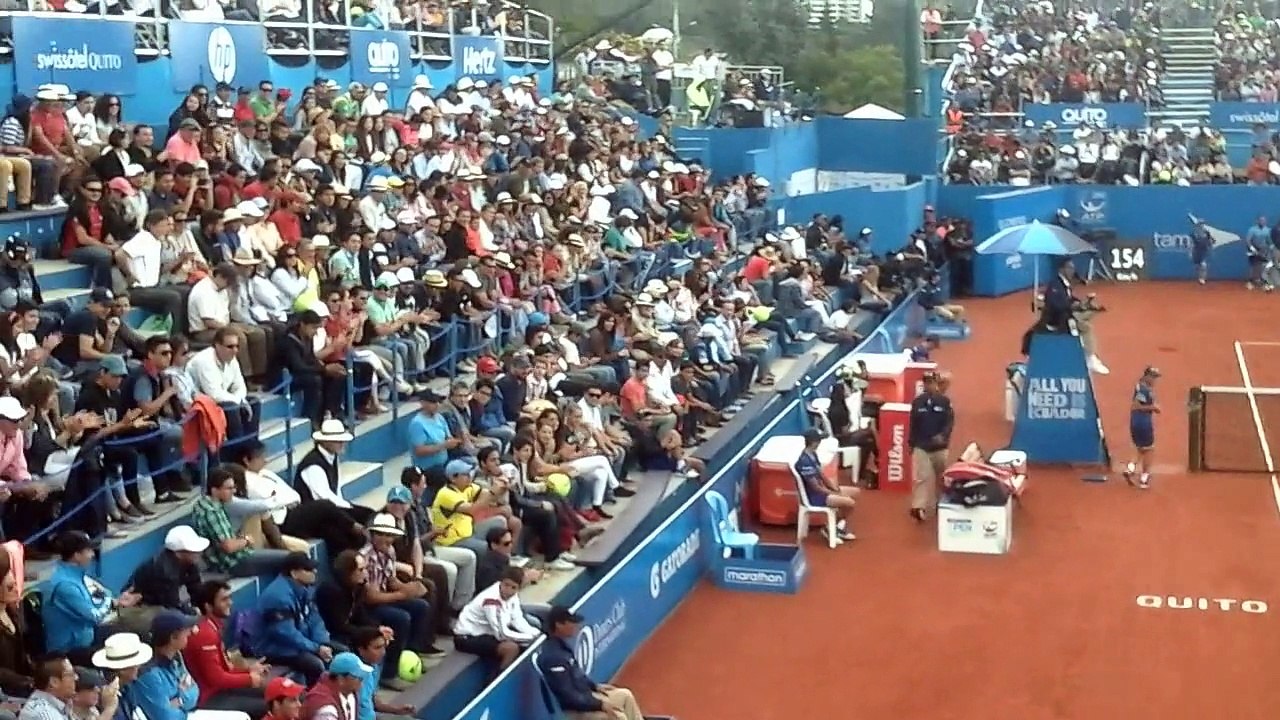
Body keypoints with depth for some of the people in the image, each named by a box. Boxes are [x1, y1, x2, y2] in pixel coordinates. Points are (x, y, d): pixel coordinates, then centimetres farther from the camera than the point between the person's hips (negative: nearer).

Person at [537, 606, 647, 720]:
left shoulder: (562, 645, 2)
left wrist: (595, 685, 10)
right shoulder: (553, 657, -29)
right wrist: (600, 705, -24)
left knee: (625, 695, 12)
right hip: (572, 711, -10)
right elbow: (568, 696, -28)